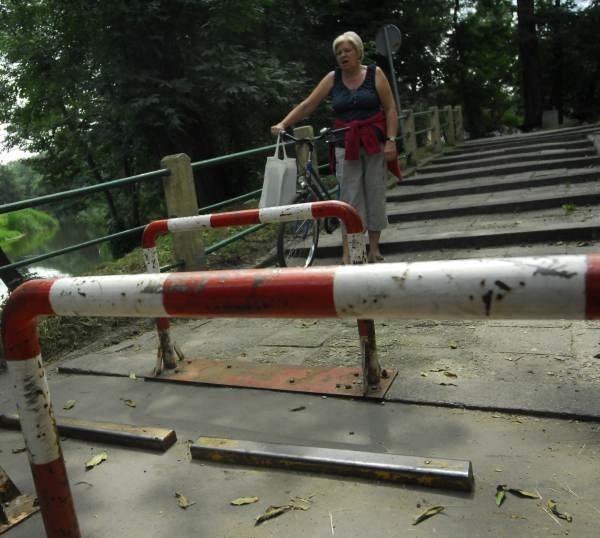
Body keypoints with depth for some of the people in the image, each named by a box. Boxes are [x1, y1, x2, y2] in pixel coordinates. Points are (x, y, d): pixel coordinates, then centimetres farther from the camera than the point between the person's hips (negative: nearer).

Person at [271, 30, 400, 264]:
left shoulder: (374, 73, 2)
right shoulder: (332, 78, 4)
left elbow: (390, 109, 0)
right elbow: (307, 105, 1)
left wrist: (391, 140, -10)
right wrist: (283, 124, -9)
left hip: (375, 143, 0)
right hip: (346, 146, 0)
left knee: (375, 194, 3)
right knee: (350, 197, -3)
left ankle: (374, 247, 14)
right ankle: (348, 250, -1)